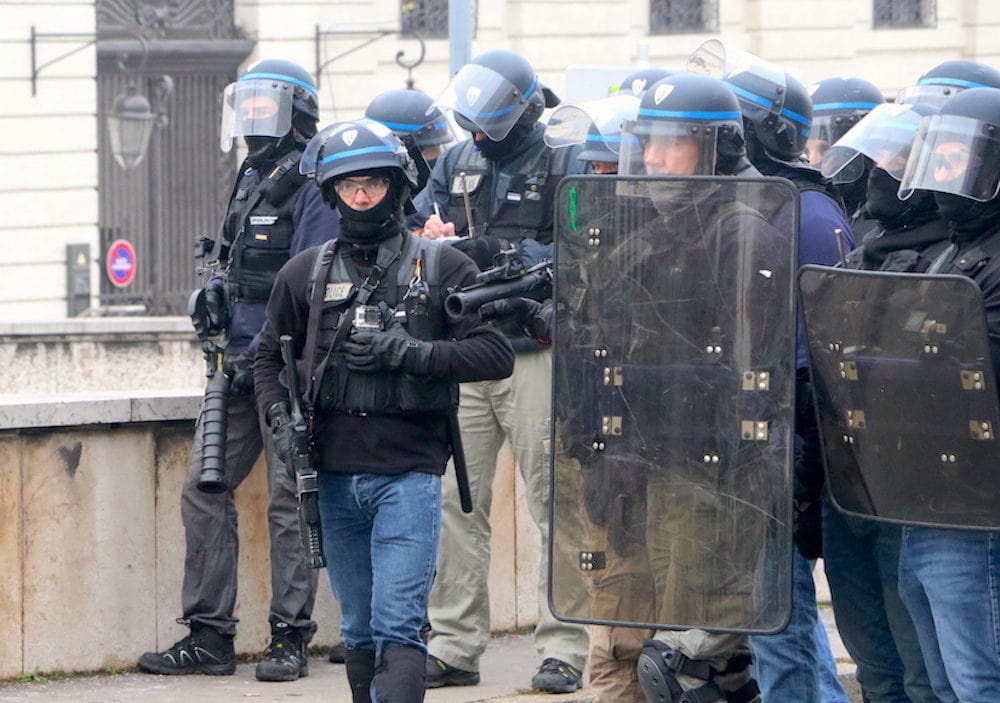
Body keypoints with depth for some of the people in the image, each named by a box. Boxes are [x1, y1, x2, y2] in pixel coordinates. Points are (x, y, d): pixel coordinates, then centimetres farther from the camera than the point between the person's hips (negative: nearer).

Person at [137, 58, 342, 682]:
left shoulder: (313, 189, -9)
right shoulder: (250, 181, 18)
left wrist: (260, 352, -19)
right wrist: (215, 296, 7)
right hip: (242, 360, 8)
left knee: (289, 497, -4)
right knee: (204, 487, 3)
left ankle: (290, 638, 2)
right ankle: (209, 636, 7)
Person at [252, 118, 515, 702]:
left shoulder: (442, 268, 3)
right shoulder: (307, 274, 11)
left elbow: (497, 355, -4)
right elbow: (272, 358, 21)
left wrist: (408, 353, -13)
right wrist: (281, 419, 3)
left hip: (409, 473, -4)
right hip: (335, 476, 4)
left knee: (398, 628, -13)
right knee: (360, 632, 11)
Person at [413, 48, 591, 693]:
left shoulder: (563, 169, -1)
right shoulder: (457, 164, 14)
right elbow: (415, 224, 11)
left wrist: (496, 251, -22)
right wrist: (432, 233, -13)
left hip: (534, 355, -4)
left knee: (554, 504, -2)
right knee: (456, 503, 3)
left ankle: (564, 650, 1)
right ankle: (455, 647, 8)